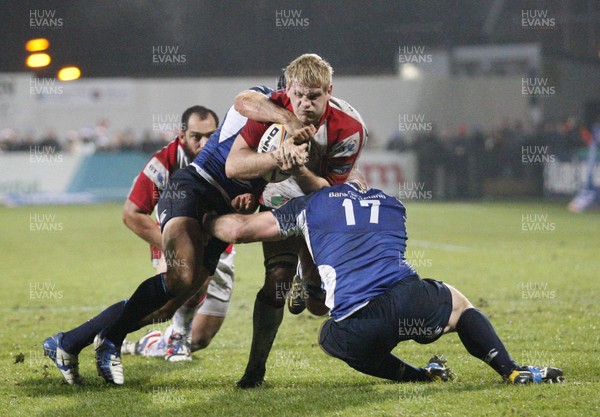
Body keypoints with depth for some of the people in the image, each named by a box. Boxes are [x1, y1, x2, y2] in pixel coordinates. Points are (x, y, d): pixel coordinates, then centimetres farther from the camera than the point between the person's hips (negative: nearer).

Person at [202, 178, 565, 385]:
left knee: (329, 337, 34)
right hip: (410, 301, 2)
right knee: (459, 303, 35)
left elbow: (236, 230, 19)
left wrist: (207, 219, 39)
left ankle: (419, 376, 17)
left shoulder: (310, 206, 17)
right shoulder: (392, 205, 27)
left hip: (356, 333, -2)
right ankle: (513, 372, 19)